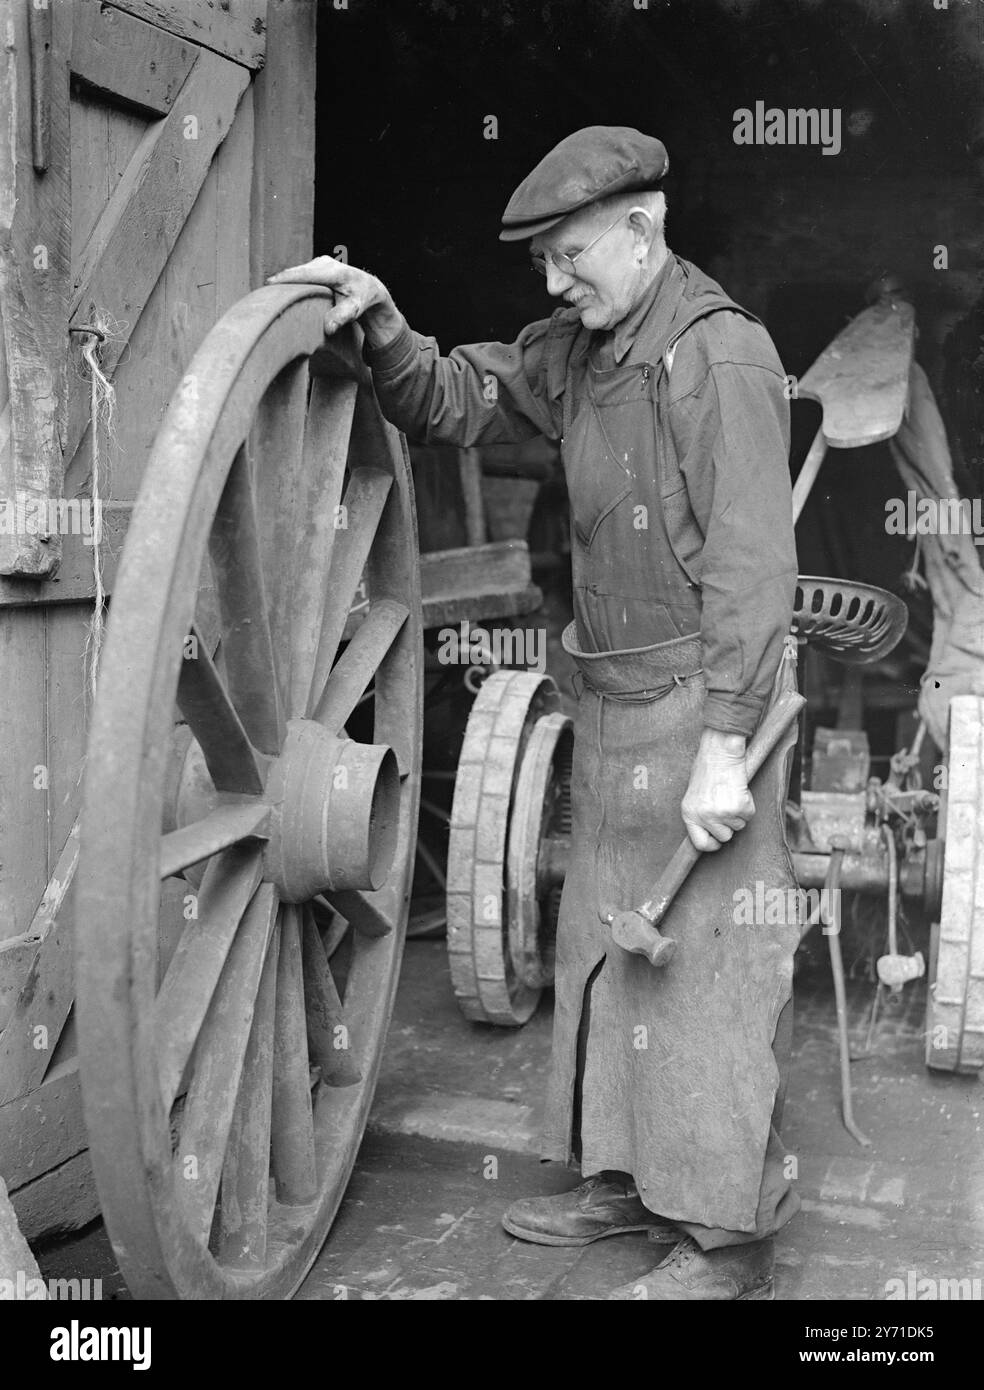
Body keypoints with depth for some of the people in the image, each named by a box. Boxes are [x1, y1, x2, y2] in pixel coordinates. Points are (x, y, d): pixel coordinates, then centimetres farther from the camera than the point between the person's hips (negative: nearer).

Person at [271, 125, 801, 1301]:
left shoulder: (718, 352, -14)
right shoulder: (577, 349, 11)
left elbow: (750, 562, -20)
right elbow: (452, 404, 15)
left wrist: (721, 750, -23)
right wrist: (381, 323, -4)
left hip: (698, 701, -9)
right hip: (613, 701, 9)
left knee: (706, 965, -3)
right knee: (602, 945, 15)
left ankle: (727, 1238, 9)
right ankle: (624, 1175, 29)